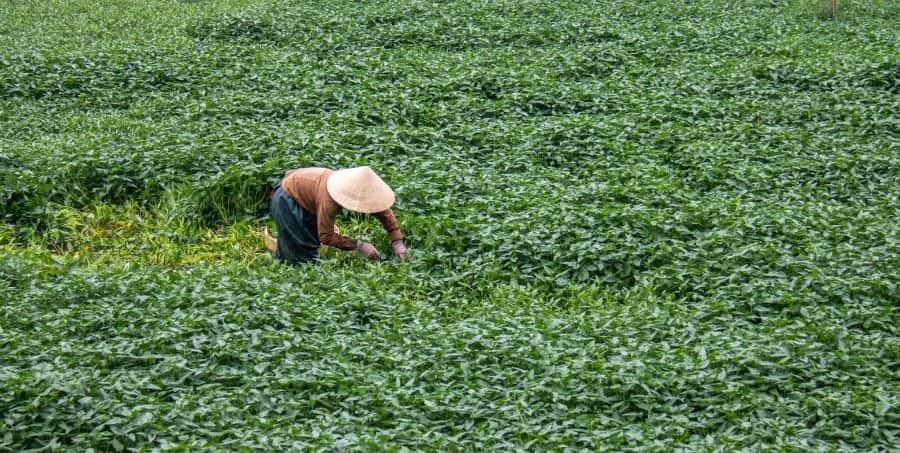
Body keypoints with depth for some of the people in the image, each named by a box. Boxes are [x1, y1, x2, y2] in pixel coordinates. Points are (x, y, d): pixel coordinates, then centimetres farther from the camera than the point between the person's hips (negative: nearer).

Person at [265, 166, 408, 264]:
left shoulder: (359, 188, -21)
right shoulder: (328, 200, -42)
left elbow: (383, 210, -9)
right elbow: (326, 237, -32)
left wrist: (397, 242, -16)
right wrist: (359, 245, -35)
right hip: (286, 199, -7)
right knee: (304, 258, -5)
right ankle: (279, 249, 18)